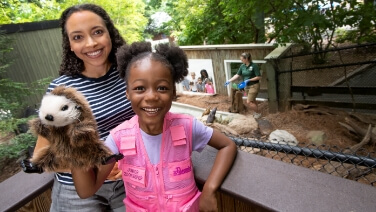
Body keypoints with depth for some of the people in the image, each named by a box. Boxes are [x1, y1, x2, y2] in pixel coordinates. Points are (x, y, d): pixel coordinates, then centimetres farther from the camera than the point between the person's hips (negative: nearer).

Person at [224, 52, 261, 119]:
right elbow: (237, 75, 4)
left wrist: (249, 80, -22)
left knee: (249, 102, -7)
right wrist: (229, 81, -3)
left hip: (254, 86, -7)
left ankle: (258, 114, 13)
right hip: (247, 86, 7)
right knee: (252, 101, 17)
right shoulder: (242, 66, 1)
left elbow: (259, 77, -17)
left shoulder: (254, 65, -18)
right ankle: (256, 112, 34)